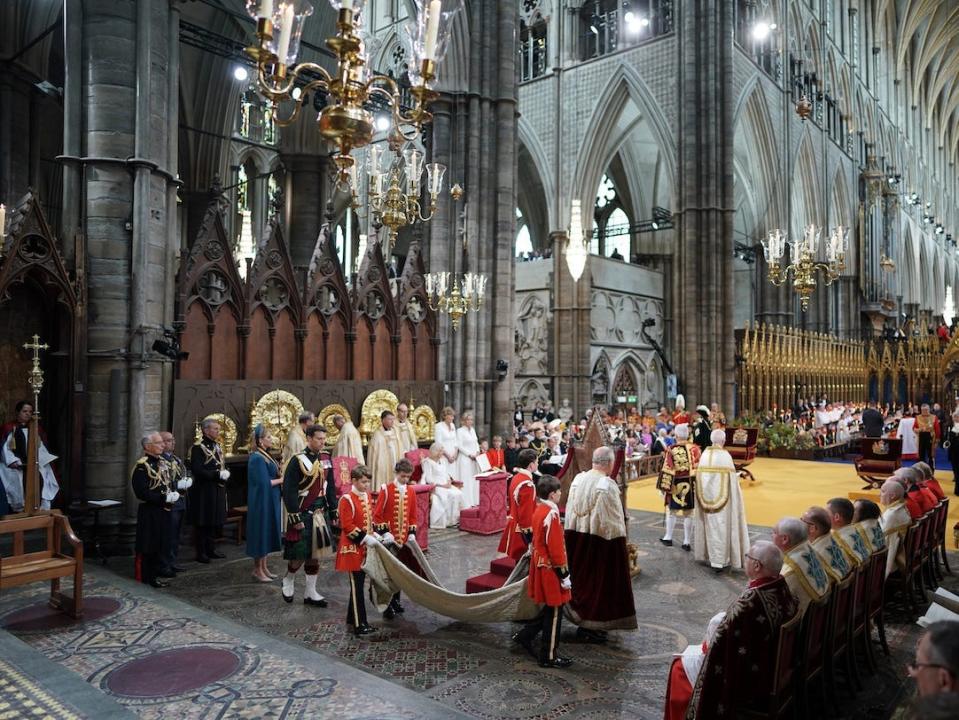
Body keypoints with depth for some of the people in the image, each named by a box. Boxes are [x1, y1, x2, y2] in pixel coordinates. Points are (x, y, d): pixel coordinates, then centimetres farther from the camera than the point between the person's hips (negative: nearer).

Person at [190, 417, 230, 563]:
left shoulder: (217, 446, 14)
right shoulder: (198, 447, -12)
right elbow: (196, 470, -21)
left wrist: (225, 473, 1)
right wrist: (217, 474, -22)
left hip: (218, 491, 8)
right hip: (204, 492, -8)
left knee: (215, 521, 14)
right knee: (203, 523, 0)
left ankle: (210, 549, 25)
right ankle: (201, 552, 9)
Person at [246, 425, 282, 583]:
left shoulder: (265, 456, 10)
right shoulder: (257, 458, -18)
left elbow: (274, 473, 10)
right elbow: (264, 482, -22)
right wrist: (281, 479, -11)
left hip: (269, 502, 9)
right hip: (261, 502, -9)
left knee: (267, 533, 14)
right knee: (261, 532, 0)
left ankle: (263, 567, 23)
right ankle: (257, 570, 11)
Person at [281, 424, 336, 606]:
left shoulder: (325, 460, 7)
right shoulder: (297, 461, -13)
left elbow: (330, 487, 14)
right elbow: (289, 491, -16)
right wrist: (295, 518, -18)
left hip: (320, 514, 6)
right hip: (302, 515, -6)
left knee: (315, 553, 10)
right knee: (300, 554, -2)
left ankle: (310, 592, 19)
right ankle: (288, 580, 27)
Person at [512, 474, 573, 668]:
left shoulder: (539, 510, 5)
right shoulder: (551, 515, -24)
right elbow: (556, 549, -22)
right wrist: (564, 575, -15)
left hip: (539, 565, 9)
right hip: (550, 571, -9)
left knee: (550, 609, 21)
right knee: (554, 613, 4)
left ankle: (525, 636, 27)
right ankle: (549, 657, 14)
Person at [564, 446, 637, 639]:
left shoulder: (578, 479, -1)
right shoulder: (607, 485, -20)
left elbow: (570, 509, 6)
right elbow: (613, 518, -16)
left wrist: (580, 526, 15)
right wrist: (620, 536, -1)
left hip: (577, 538, 6)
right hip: (601, 540, -6)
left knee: (582, 577, 19)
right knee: (599, 580, 7)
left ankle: (580, 618, 30)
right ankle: (592, 626, 14)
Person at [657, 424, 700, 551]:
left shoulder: (671, 450, -11)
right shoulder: (694, 449, -5)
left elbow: (667, 470, -11)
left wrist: (664, 487, -5)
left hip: (675, 486, -1)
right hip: (690, 486, 1)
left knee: (672, 512, 16)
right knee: (688, 514, 8)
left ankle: (668, 538, 26)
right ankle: (687, 542, 12)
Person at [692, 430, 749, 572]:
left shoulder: (704, 455, 0)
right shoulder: (725, 456, -14)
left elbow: (700, 477, 5)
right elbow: (731, 480, -14)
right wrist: (736, 476, 6)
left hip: (707, 496, 5)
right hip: (722, 497, -5)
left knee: (711, 526, 15)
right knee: (721, 527, 1)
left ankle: (711, 556, 24)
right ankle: (719, 560, 1)